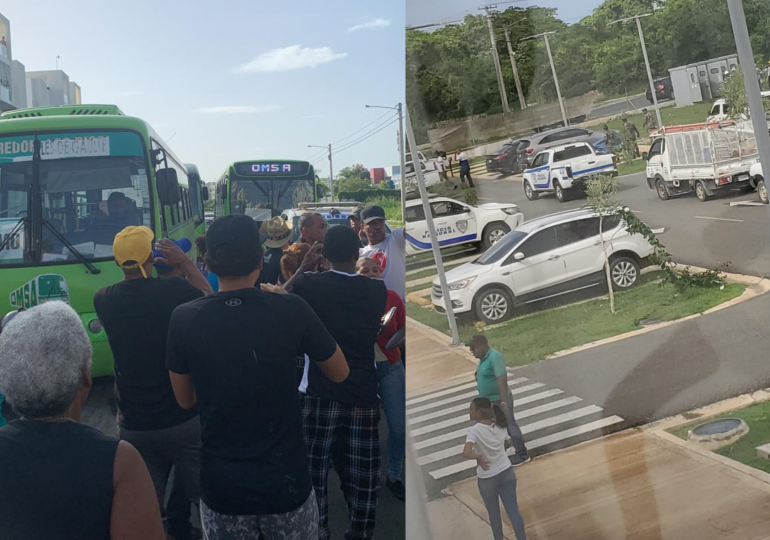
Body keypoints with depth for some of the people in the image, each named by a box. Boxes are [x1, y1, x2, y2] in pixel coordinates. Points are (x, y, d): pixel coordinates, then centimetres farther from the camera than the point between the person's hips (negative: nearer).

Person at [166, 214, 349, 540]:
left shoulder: (184, 319, -9)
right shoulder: (291, 310, -13)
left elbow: (185, 400, 6)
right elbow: (340, 374, 3)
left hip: (221, 487, 1)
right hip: (286, 483, -1)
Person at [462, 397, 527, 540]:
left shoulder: (475, 430, -22)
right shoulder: (500, 426, -4)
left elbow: (466, 454, -34)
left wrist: (479, 456, -18)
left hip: (487, 479, -4)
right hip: (507, 473, 4)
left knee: (494, 514, 18)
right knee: (513, 511, 11)